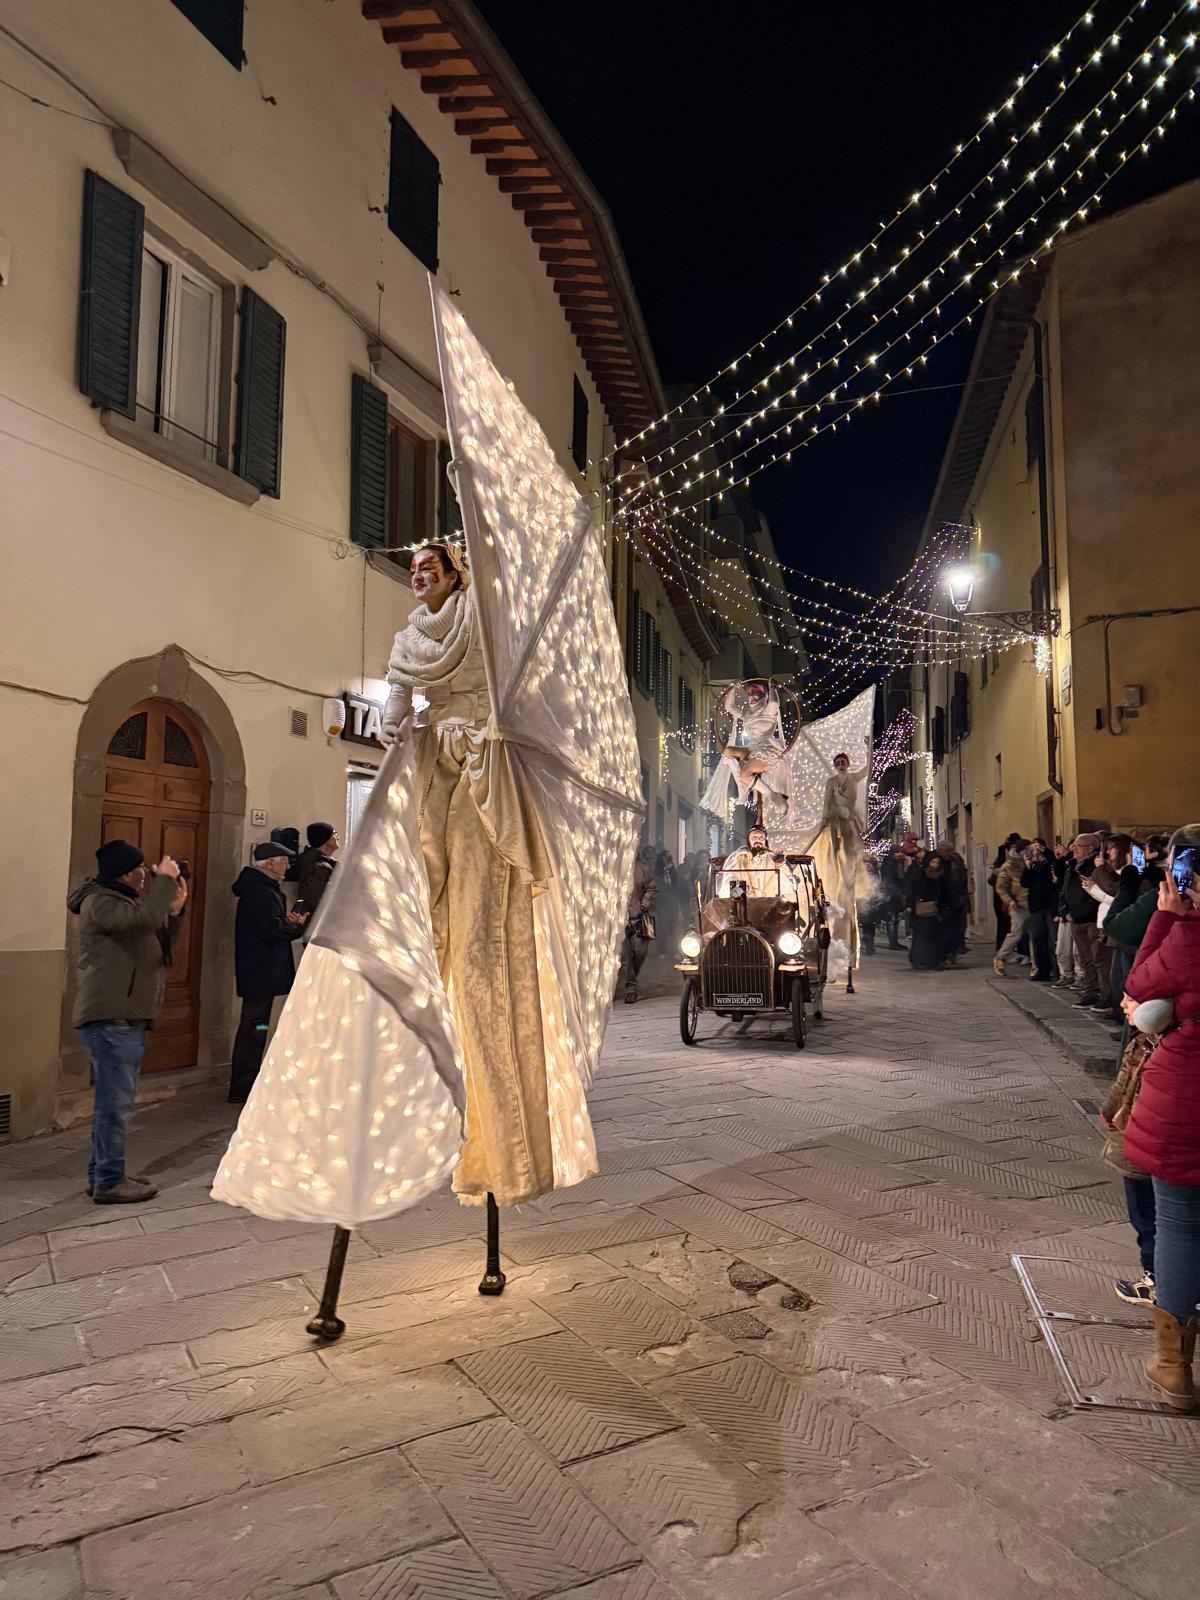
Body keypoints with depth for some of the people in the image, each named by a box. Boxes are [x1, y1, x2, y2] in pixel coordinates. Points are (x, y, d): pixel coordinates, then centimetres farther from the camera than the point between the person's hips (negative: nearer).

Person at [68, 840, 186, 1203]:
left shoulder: (124, 901, 20)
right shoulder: (99, 902, -12)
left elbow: (160, 944, 19)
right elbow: (146, 917, -31)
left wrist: (175, 910, 4)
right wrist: (165, 879, -19)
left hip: (128, 1017, 11)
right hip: (110, 1018, -11)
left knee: (114, 1100, 17)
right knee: (116, 1102, -6)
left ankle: (102, 1173, 27)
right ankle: (109, 1182, 1)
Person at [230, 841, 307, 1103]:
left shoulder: (261, 888, 16)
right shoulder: (260, 892, -19)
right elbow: (273, 931, -25)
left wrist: (287, 921, -2)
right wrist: (298, 926, -9)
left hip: (259, 971, 11)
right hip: (261, 972, -11)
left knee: (253, 1029, 17)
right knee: (254, 1028, -4)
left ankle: (245, 1086, 27)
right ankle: (242, 1090, 3)